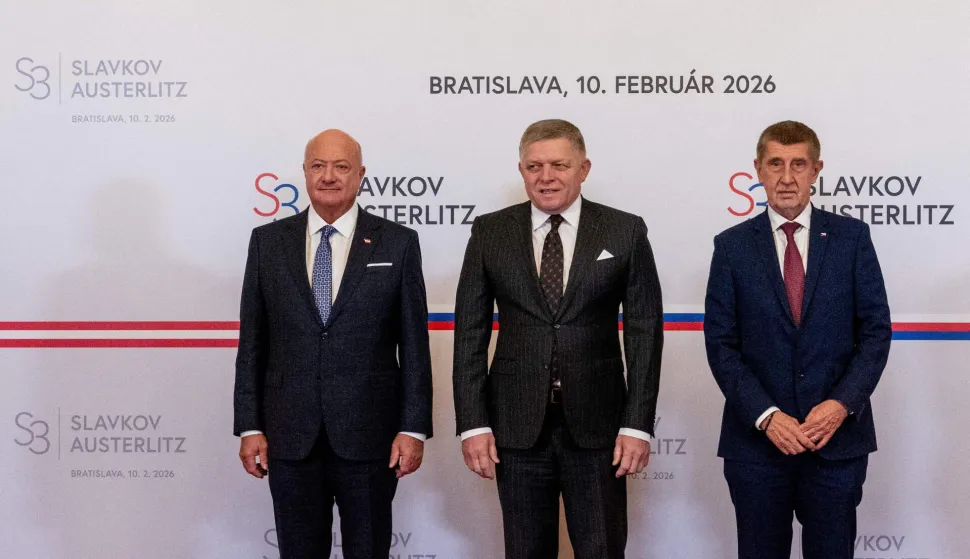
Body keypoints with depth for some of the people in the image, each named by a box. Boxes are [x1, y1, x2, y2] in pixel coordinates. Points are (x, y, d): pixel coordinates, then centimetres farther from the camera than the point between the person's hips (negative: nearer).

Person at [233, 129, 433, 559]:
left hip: (370, 434, -1)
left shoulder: (398, 243, 0)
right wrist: (249, 426, 1)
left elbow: (414, 343, 0)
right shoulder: (268, 241, 5)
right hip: (290, 435, 2)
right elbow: (252, 342, 5)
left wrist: (414, 427, -5)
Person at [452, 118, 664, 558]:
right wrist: (473, 423, -4)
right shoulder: (490, 233, 3)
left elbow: (644, 332, -1)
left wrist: (638, 424, -6)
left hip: (597, 423, -1)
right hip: (517, 424, 1)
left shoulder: (625, 232, 1)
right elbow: (470, 333, 2)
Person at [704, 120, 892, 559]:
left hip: (838, 437, 0)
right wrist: (765, 416, -12)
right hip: (756, 440, 0)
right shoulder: (732, 246, 2)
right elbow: (721, 343, -2)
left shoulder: (851, 237, 3)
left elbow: (876, 329, 1)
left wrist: (843, 403, -12)